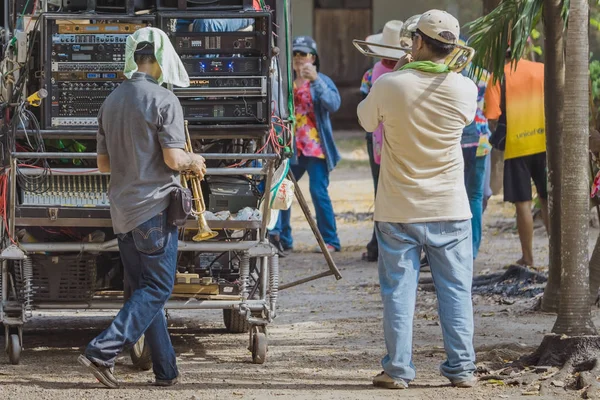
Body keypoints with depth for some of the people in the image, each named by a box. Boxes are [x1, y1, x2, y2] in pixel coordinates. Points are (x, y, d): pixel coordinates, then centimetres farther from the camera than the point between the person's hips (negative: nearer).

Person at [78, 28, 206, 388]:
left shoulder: (111, 102, 11)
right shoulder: (163, 100, -12)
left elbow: (103, 163, 15)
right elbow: (173, 159, -16)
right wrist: (193, 162, 4)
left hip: (122, 209, 7)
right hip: (155, 207, -7)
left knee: (144, 288, 11)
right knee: (157, 289, -2)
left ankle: (166, 370, 11)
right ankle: (103, 351, -16)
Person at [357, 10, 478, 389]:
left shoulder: (390, 85, -14)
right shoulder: (464, 89, -9)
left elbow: (366, 119, 7)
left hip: (398, 211, -1)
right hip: (450, 209, 1)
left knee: (399, 290, 6)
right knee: (456, 290, 8)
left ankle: (398, 368, 5)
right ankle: (462, 368, 8)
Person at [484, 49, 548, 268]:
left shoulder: (499, 77, -6)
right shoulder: (542, 70, 2)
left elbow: (492, 118, -12)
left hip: (516, 147, -3)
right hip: (545, 144, 3)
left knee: (523, 203, 3)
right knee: (548, 199, 13)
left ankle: (527, 257, 6)